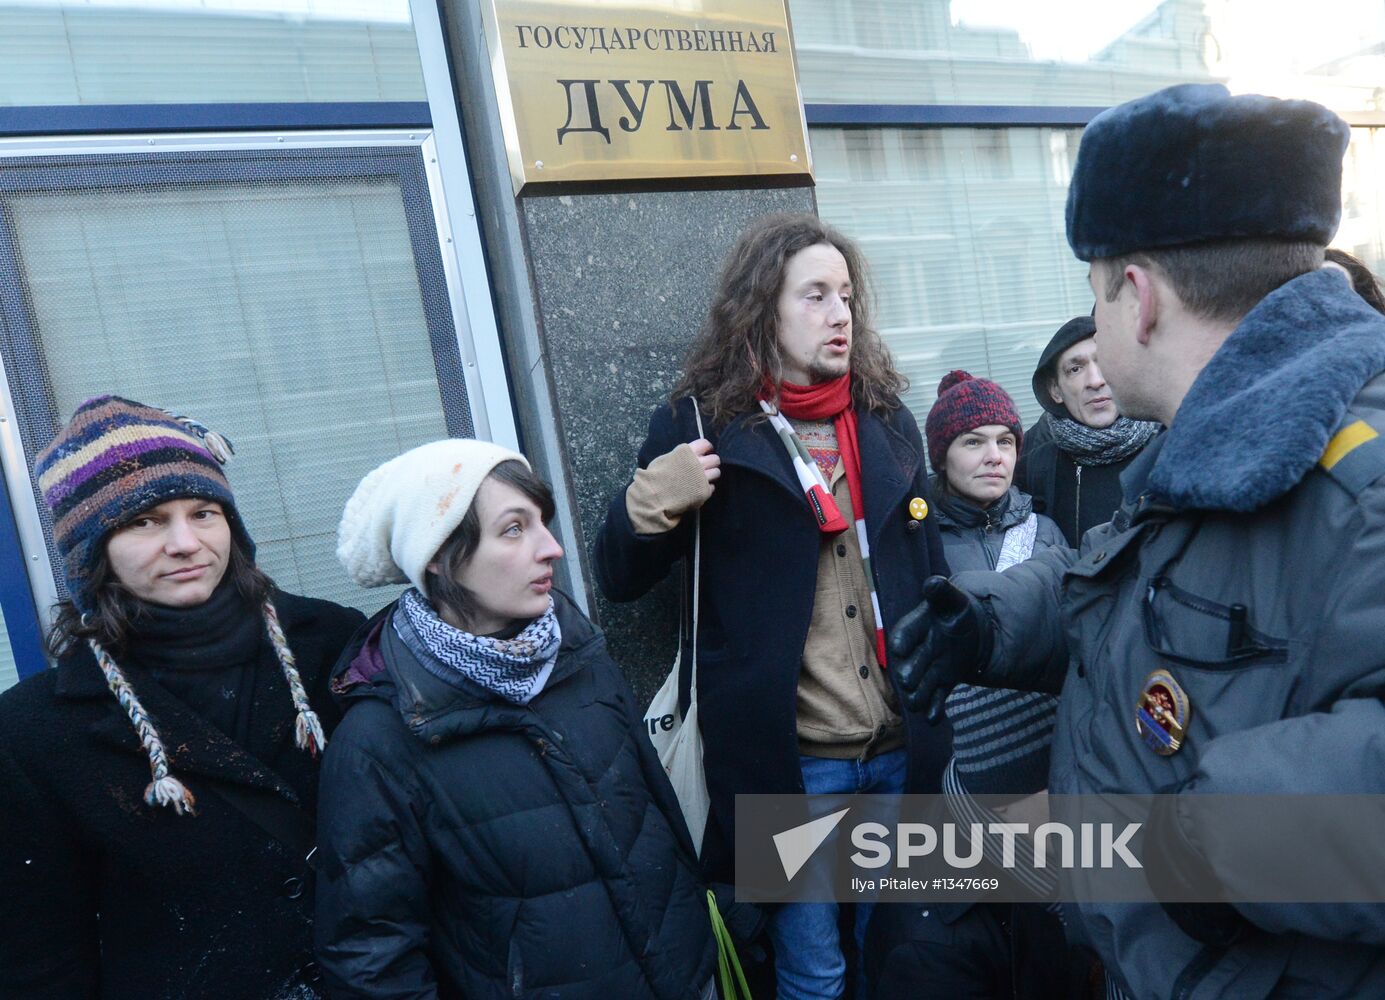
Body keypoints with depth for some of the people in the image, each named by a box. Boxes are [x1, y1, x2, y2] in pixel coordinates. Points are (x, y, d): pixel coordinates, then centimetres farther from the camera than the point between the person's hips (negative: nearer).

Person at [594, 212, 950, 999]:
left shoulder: (887, 417, 6)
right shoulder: (702, 423, -6)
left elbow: (930, 573, 12)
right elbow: (620, 582, -4)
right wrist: (652, 502, -24)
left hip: (901, 747, 4)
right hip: (788, 757, -4)